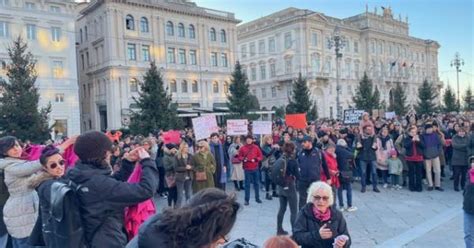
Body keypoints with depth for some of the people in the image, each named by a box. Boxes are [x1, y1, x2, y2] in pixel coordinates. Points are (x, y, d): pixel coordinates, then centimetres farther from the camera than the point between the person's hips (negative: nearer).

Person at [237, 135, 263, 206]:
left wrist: (255, 159, -14)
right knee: (247, 184, 0)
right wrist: (243, 159, -16)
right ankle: (247, 200, 5)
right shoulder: (242, 148, -1)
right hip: (247, 169, -2)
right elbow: (239, 157, 3)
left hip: (255, 168, 2)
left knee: (256, 183, 11)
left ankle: (257, 198, 23)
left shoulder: (256, 147, 2)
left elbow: (260, 156, 3)